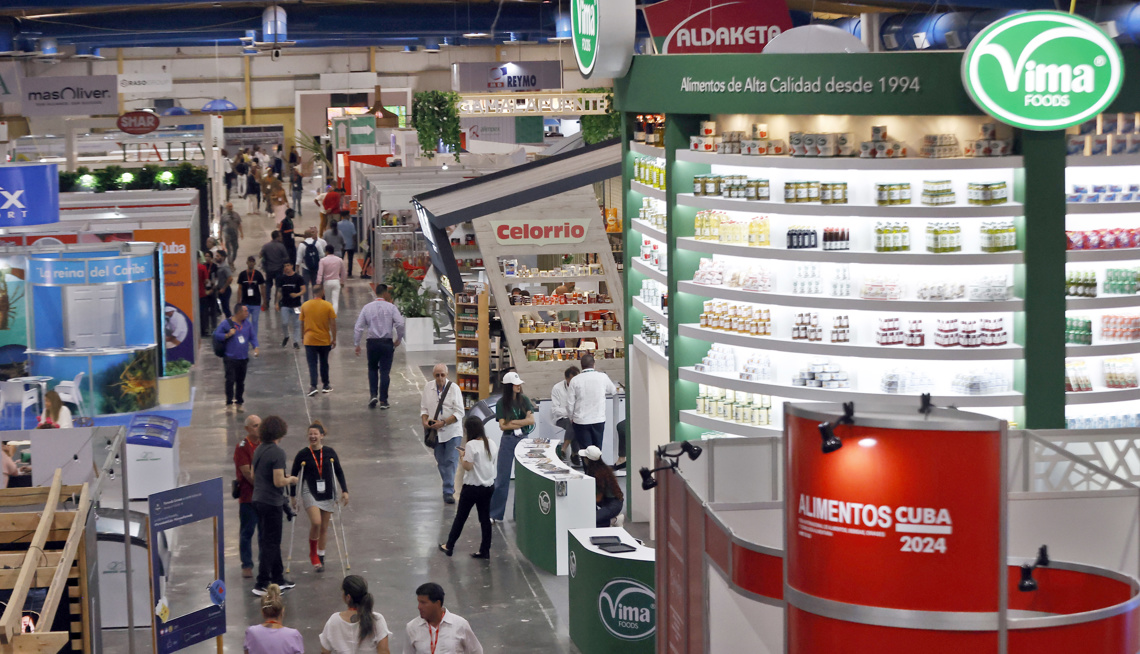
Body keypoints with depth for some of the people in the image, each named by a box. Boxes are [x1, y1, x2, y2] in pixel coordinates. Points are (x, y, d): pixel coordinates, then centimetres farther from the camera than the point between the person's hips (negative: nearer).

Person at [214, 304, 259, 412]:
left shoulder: (247, 323, 8)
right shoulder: (226, 323, -8)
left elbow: (253, 336, 14)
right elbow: (217, 334, -6)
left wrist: (255, 347, -1)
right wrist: (227, 335, -21)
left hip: (243, 358, 5)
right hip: (230, 358, -5)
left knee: (241, 381, 10)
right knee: (230, 380, -10)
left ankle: (239, 403, 20)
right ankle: (229, 403, -3)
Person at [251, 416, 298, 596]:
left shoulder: (258, 450, 8)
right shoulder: (277, 452, -19)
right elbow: (278, 481, -23)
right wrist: (290, 480, -3)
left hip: (258, 499, 9)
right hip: (272, 502, -9)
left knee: (269, 542, 17)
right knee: (270, 543, -2)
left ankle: (278, 579, 27)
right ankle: (262, 584, -1)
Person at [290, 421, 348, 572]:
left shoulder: (330, 453, 1)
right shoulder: (302, 455, -4)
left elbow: (339, 472, 9)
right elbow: (294, 475, 4)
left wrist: (344, 491, 3)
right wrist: (293, 496, 3)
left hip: (328, 494, 3)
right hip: (310, 493, -3)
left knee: (324, 527, 9)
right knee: (316, 523, -21)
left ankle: (320, 557, 24)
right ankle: (313, 553, 1)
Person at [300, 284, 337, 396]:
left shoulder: (305, 306, -3)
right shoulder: (328, 306, -6)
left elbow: (302, 324, 4)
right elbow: (333, 324, -7)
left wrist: (302, 337, 16)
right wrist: (334, 339, 1)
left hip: (309, 340, 0)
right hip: (324, 340, 0)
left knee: (312, 364, 0)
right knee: (324, 363, 15)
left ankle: (313, 386, -13)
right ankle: (326, 386, 24)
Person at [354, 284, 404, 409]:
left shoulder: (367, 307, 2)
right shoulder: (391, 307, -4)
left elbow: (359, 327, 0)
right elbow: (400, 323, -14)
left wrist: (356, 344, 7)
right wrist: (398, 339, 1)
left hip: (372, 342, 2)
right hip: (387, 342, -2)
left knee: (372, 369, 19)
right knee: (385, 371, 4)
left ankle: (373, 395, 3)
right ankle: (383, 401, 4)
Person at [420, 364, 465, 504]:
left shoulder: (454, 388, -9)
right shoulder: (428, 387, 3)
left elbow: (459, 412, -11)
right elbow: (424, 408, 11)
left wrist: (443, 423, -20)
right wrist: (425, 420, -9)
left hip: (452, 431, -4)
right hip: (435, 432, 4)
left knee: (451, 462, -9)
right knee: (441, 462, 10)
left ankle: (448, 492, -10)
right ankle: (449, 488, 23)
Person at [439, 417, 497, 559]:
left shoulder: (471, 445, -20)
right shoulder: (492, 444, 1)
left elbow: (468, 466, -21)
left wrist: (463, 455, -3)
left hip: (472, 487, -6)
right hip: (488, 486, 6)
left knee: (460, 517, 9)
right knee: (485, 518, 11)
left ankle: (449, 546, 20)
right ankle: (485, 550, 12)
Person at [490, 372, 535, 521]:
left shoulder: (524, 400, 4)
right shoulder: (502, 403, -2)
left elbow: (531, 420, -5)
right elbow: (502, 425, -9)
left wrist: (513, 422, -11)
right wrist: (522, 423, -10)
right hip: (508, 441, -2)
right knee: (502, 477, -1)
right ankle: (495, 513, 2)